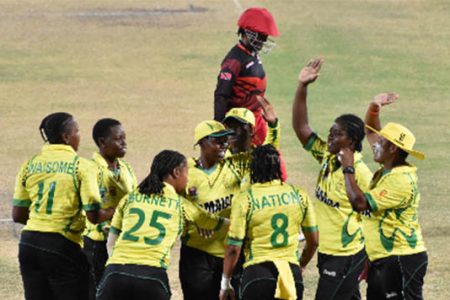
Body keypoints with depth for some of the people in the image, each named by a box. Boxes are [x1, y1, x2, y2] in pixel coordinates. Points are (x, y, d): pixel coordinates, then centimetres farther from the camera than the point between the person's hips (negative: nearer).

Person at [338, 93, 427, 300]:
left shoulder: (401, 181, -19)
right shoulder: (386, 171, 10)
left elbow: (360, 202, -25)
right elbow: (371, 133, 24)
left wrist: (348, 169, -15)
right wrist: (374, 108, 7)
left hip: (402, 261, -10)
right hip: (382, 261, 10)